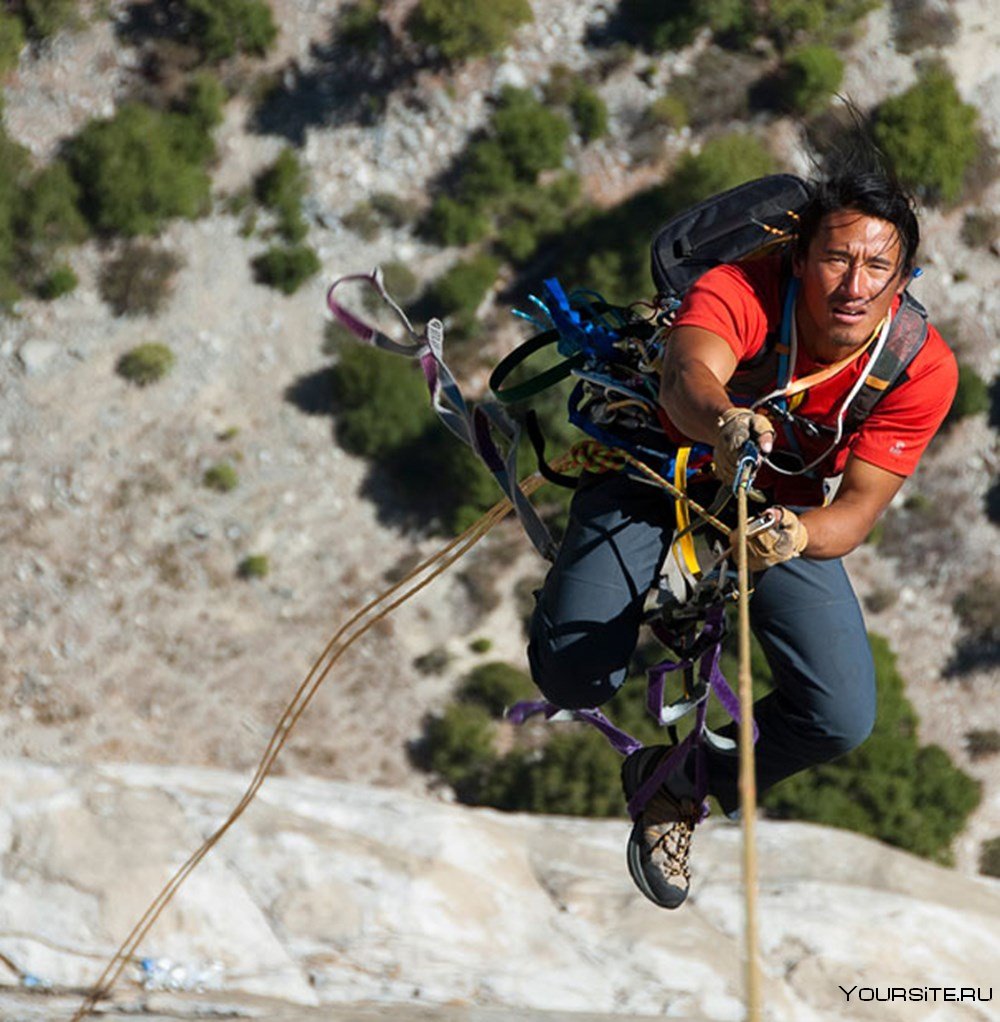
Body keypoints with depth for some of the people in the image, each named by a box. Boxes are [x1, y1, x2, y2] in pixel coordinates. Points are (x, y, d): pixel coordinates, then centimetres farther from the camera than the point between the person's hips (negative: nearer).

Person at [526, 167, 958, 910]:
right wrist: (724, 422, -78)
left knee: (843, 718, -15)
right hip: (661, 460, -2)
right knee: (573, 674, -21)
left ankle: (685, 785, 16)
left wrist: (793, 535, -50)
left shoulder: (923, 367, -26)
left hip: (785, 510, 2)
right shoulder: (741, 292, -34)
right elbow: (687, 376, -54)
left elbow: (859, 507, -28)